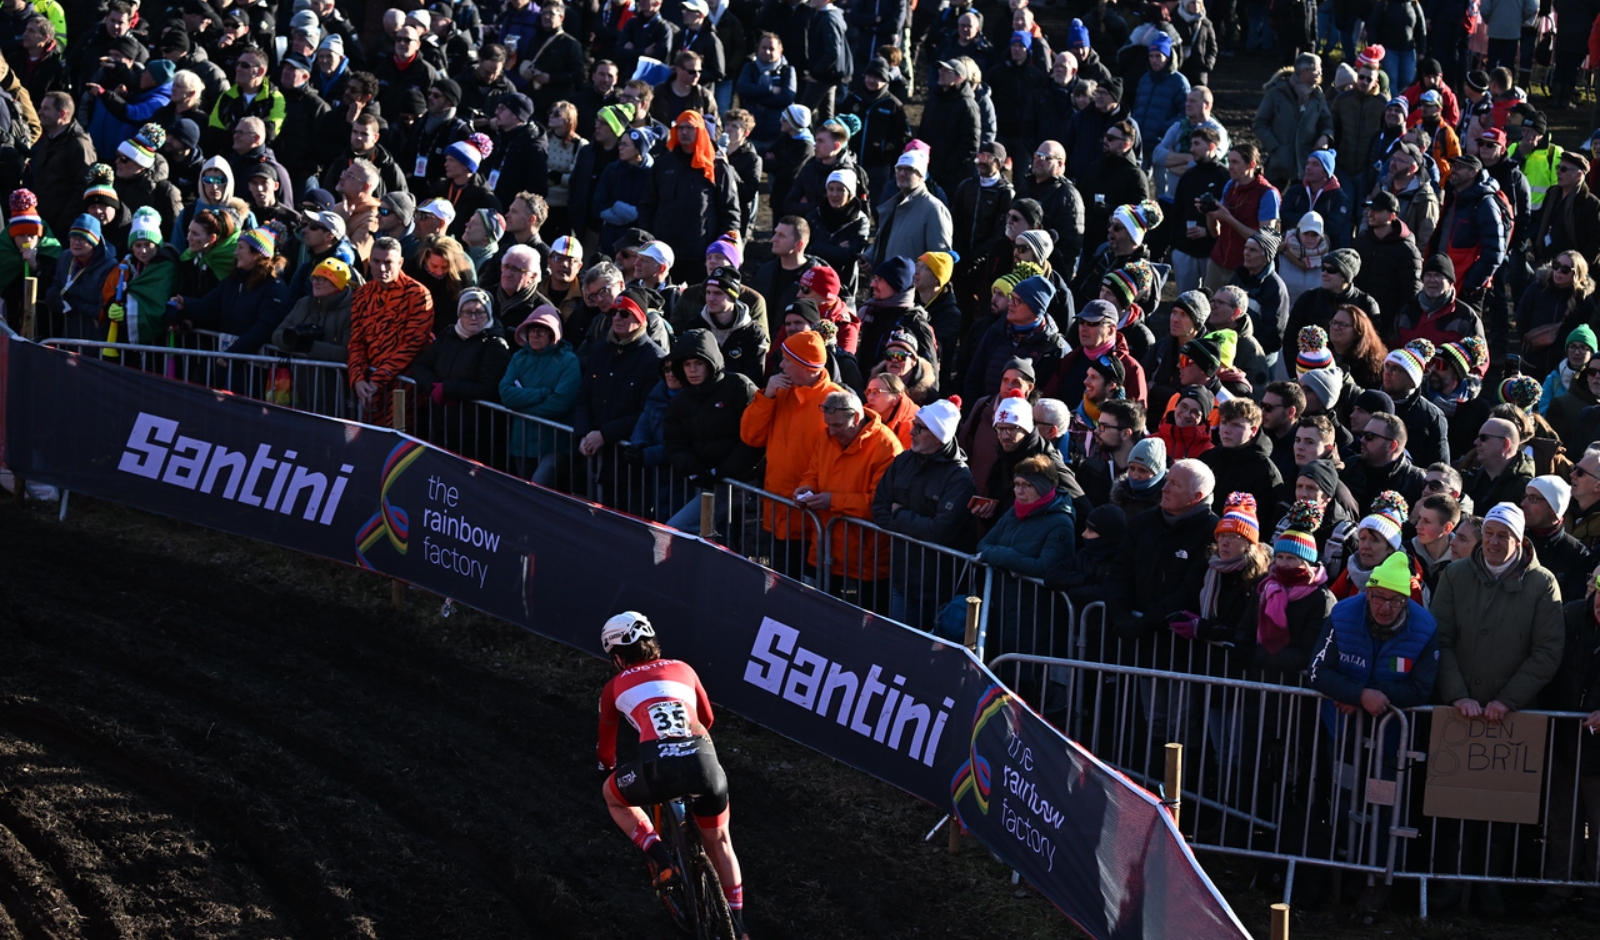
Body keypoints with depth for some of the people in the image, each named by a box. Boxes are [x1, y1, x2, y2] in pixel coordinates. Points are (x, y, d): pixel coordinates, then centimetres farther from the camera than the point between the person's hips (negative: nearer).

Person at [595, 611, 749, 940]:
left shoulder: (615, 687, 23)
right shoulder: (682, 669, 29)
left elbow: (607, 747, 32)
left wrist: (609, 767, 56)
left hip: (657, 766, -3)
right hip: (704, 762, 3)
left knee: (613, 796, 32)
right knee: (719, 841, 27)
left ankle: (660, 859, 12)